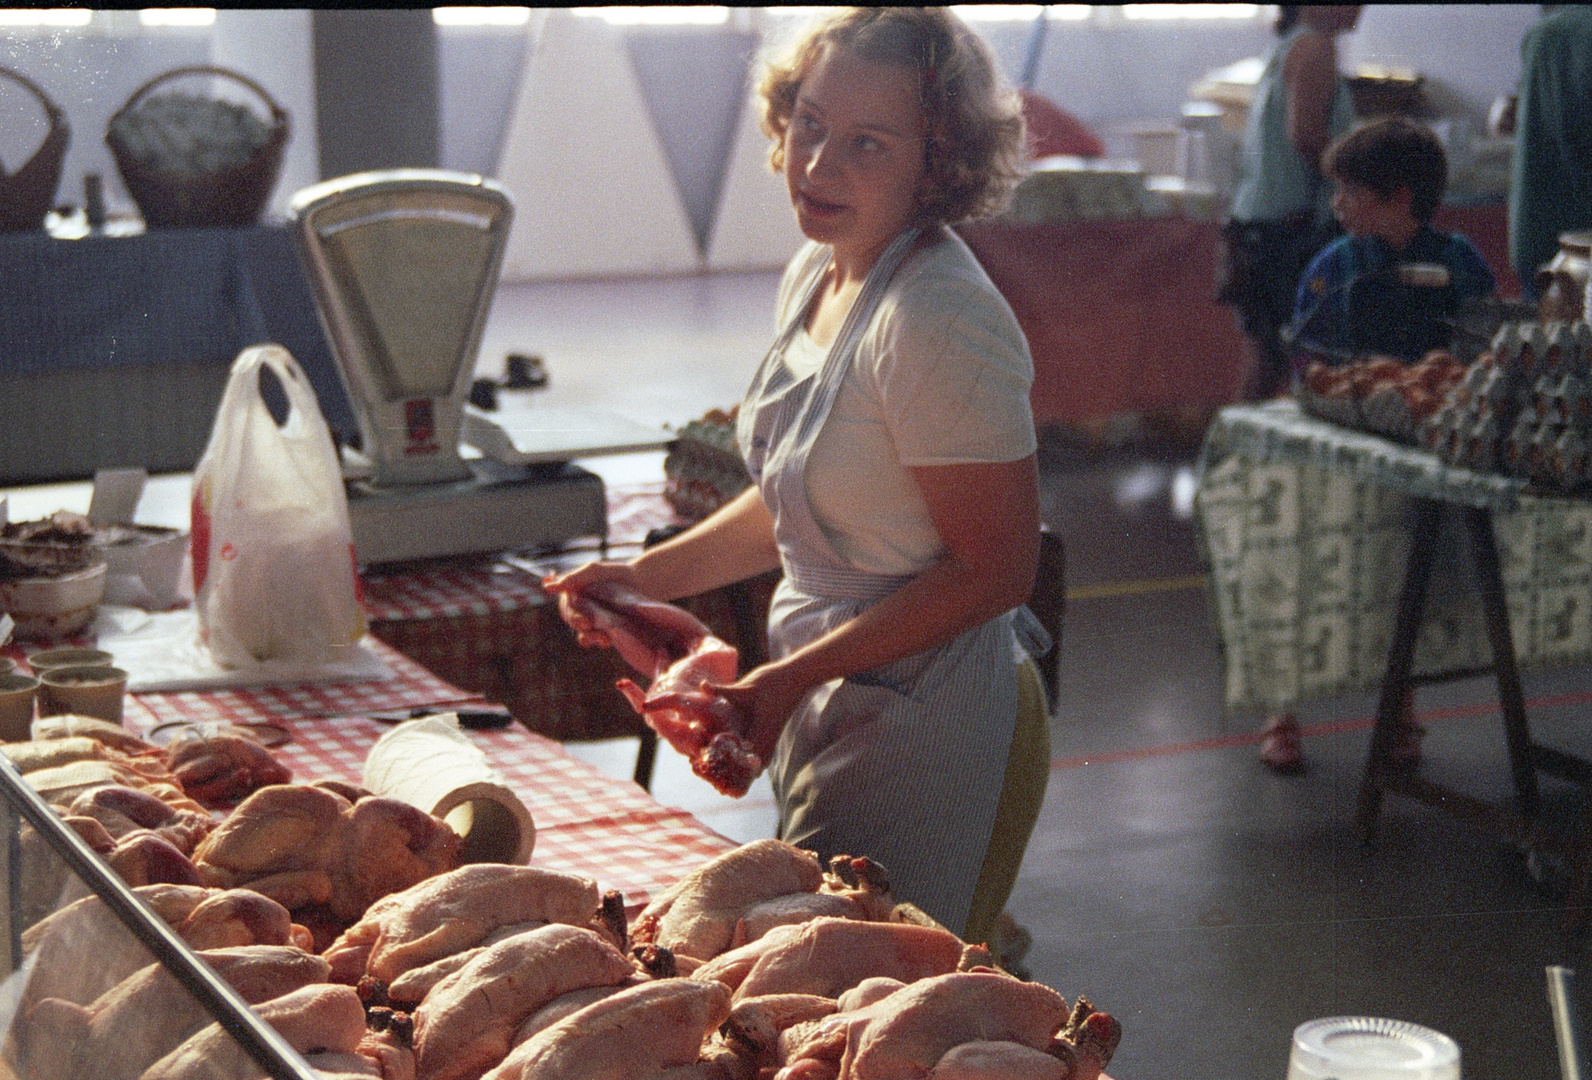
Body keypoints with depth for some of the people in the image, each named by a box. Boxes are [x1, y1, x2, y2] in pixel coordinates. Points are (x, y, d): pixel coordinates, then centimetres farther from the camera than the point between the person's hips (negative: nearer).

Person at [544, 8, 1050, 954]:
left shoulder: (942, 323, -24)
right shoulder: (814, 275, 5)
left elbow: (996, 569, -21)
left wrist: (791, 679, -22)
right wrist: (647, 577, 8)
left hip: (927, 735, -9)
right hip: (833, 713, 9)